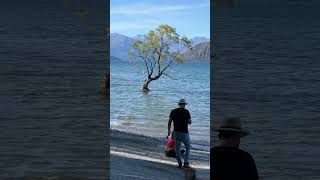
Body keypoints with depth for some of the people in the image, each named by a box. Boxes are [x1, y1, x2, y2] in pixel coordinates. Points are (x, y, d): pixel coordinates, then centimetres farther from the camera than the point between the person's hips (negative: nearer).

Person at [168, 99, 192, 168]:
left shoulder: (173, 111, 3)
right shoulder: (186, 111, -8)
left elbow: (169, 122, 3)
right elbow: (189, 122, -6)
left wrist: (169, 130, 13)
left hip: (176, 132, 4)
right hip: (184, 132, -3)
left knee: (177, 148, 10)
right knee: (188, 147, 12)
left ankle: (179, 163, 13)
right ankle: (186, 163, 6)